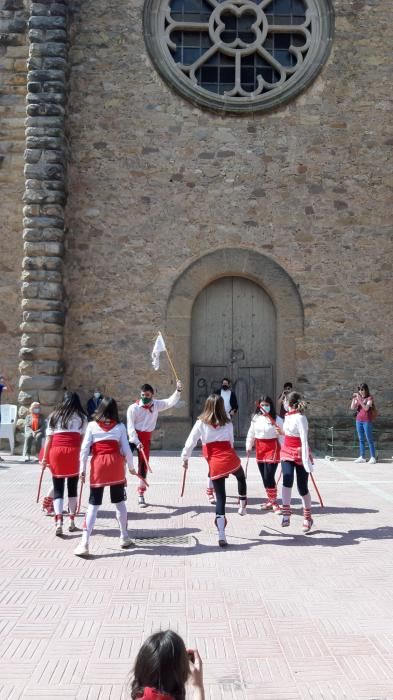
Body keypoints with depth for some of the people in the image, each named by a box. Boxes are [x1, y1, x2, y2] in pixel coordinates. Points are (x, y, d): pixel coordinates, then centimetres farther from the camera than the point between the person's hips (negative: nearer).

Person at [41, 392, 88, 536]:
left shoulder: (54, 415, 16)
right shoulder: (81, 417, 11)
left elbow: (49, 438, 9)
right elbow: (82, 438, 1)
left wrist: (45, 457, 8)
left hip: (55, 452, 1)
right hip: (73, 452, -1)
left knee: (58, 489, 5)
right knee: (72, 488, 13)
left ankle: (58, 521, -11)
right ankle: (72, 521, 18)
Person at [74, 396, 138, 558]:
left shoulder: (92, 425, 1)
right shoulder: (120, 426, 3)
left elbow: (85, 449, -3)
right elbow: (126, 449, 3)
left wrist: (82, 469, 4)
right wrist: (131, 467, 16)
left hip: (98, 464, -1)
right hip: (116, 463, 1)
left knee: (93, 505, 1)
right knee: (119, 502, 15)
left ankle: (84, 544, -4)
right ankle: (124, 538, 25)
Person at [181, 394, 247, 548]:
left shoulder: (201, 423, 2)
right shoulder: (227, 423, 8)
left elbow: (190, 442, 2)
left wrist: (185, 458, 14)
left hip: (215, 464, -1)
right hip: (230, 459, 1)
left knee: (220, 498, 5)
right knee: (241, 477, 36)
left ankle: (221, 535, 2)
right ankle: (242, 506, 43)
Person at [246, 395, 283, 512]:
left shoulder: (277, 419, -10)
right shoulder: (255, 418, 7)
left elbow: (282, 436, -11)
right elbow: (251, 433, 14)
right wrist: (248, 447, 15)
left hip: (272, 448, -6)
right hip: (259, 448, 6)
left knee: (269, 476, -11)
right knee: (264, 477, 11)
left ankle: (274, 502, 2)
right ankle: (270, 500, 24)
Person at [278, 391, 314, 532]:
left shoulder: (300, 418, -17)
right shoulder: (288, 416, 7)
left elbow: (304, 441, -21)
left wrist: (307, 462, -24)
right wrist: (282, 432, 16)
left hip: (300, 454, -6)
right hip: (287, 452, 6)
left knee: (302, 488, 5)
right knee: (287, 480, -20)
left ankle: (307, 518, 26)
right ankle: (286, 514, -18)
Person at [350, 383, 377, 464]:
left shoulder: (370, 398, -8)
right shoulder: (357, 398, 6)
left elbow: (366, 408, -20)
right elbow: (352, 408, 1)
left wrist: (360, 399, -25)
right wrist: (353, 399, -10)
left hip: (367, 421, -5)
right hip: (359, 420, 6)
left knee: (369, 439, -4)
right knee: (361, 439, 8)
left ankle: (373, 458, -1)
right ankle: (362, 457, 12)